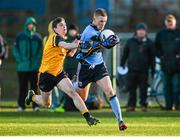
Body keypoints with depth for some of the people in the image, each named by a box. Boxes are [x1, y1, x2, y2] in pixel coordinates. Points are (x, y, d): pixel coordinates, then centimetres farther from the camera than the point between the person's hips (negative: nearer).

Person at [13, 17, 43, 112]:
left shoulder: (37, 37, 10)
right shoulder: (20, 36, 5)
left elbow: (40, 51, 11)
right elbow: (15, 50, 4)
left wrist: (38, 62, -2)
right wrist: (19, 60, -8)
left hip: (34, 67, 1)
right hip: (22, 67, -1)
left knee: (34, 86, 1)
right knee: (23, 87, 1)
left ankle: (35, 105, 3)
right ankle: (21, 105, 4)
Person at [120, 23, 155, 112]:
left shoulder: (149, 43, 6)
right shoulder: (130, 41, 8)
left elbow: (152, 57, 8)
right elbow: (125, 54, 12)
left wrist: (153, 70, 5)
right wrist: (121, 65, 7)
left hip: (143, 70, -1)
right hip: (132, 70, 1)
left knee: (143, 89, 0)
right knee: (131, 89, 0)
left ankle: (143, 105, 9)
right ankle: (131, 105, 6)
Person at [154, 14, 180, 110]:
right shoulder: (160, 34, 10)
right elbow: (157, 47, 17)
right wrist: (160, 56, 3)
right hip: (165, 64, 3)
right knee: (167, 85, 5)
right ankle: (169, 105, 9)